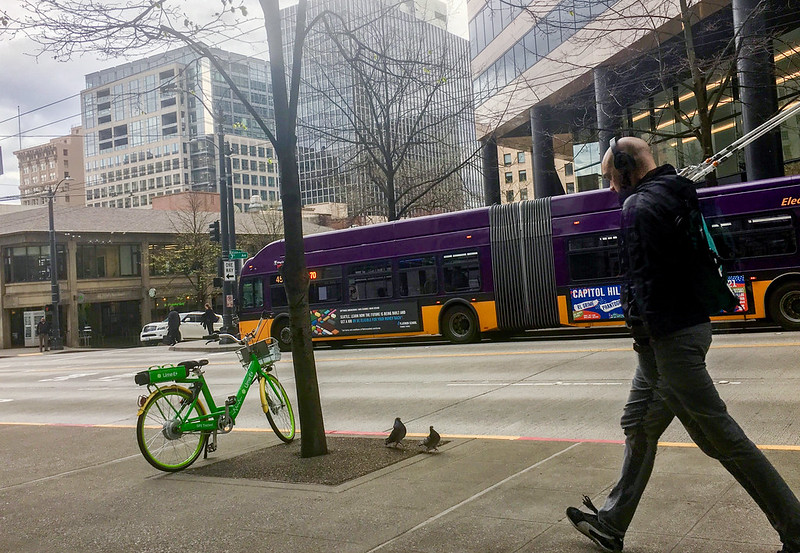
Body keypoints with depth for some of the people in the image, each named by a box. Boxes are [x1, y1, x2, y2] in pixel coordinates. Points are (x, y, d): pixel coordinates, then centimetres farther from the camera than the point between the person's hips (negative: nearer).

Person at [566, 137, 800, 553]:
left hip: (669, 337, -11)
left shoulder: (639, 206, -15)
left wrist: (645, 329, -14)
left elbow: (648, 279, -24)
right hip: (689, 325, 11)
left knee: (718, 434, -2)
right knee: (638, 425, 16)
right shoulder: (676, 195, 15)